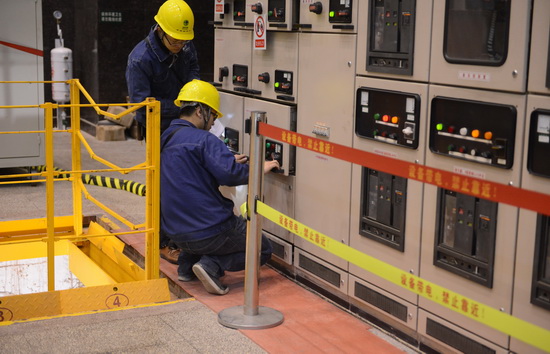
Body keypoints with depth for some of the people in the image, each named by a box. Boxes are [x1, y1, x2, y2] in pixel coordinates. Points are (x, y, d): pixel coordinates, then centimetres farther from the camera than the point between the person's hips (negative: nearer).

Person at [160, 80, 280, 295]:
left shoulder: (165, 140, 11)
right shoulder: (202, 139, -15)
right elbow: (231, 174, -27)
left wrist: (229, 162, 20)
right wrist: (259, 170, -10)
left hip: (175, 232, 8)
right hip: (209, 231, -8)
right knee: (263, 249, 12)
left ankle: (187, 264, 20)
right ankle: (212, 264, -10)